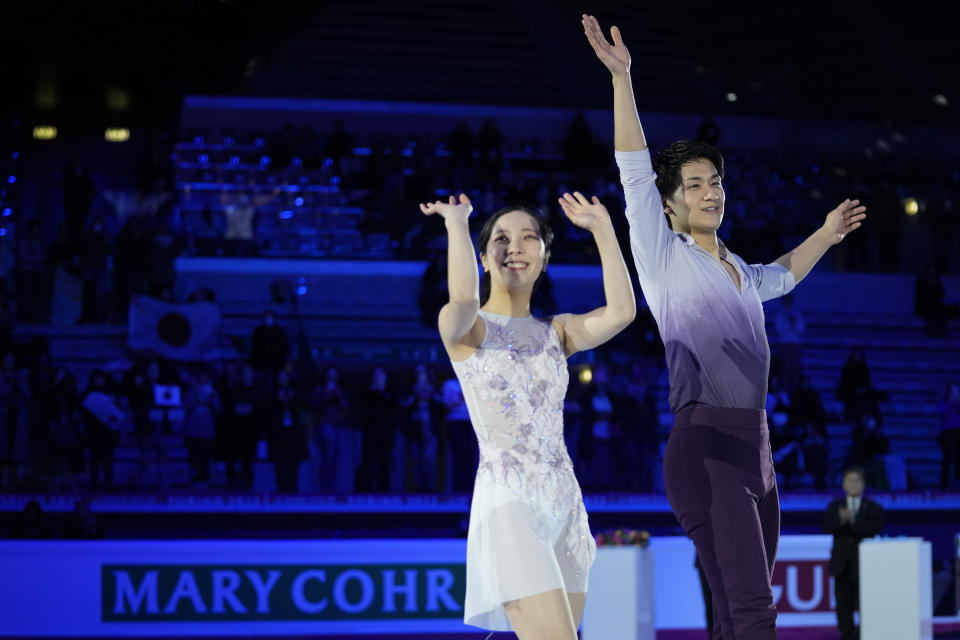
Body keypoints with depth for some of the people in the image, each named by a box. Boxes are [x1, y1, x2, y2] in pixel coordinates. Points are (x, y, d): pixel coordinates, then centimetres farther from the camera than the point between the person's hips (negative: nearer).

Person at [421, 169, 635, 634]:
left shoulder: (556, 333, 14)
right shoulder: (466, 329, 1)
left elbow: (621, 312, -4)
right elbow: (463, 297, -25)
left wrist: (601, 227, -2)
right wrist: (455, 221, -11)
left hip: (564, 505, 6)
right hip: (507, 503, -6)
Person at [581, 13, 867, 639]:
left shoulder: (738, 273, 22)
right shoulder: (664, 257, 2)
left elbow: (780, 278, 47)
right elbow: (634, 170, -8)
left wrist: (823, 238, 44)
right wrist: (622, 77, -14)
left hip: (755, 446, 8)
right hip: (706, 445, -8)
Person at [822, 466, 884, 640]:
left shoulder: (873, 508, 4)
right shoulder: (834, 507, 10)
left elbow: (875, 529, -14)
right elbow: (827, 527, -6)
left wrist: (853, 521, -27)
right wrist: (840, 520, -27)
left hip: (864, 565, -3)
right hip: (842, 565, 3)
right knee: (843, 605, 4)